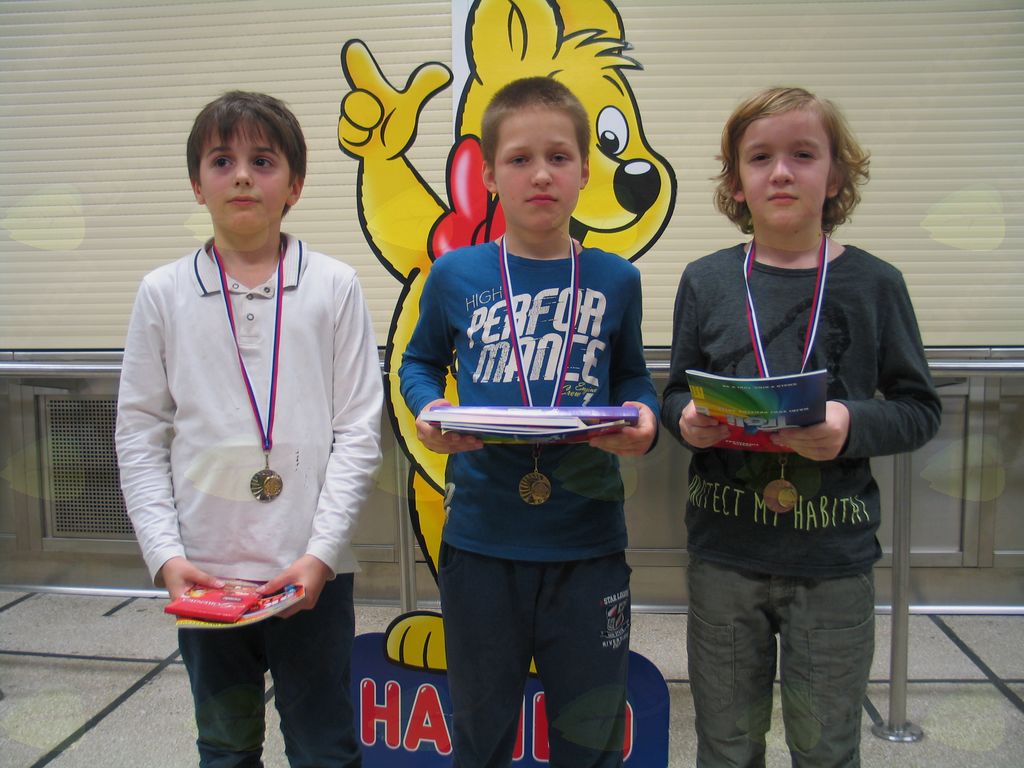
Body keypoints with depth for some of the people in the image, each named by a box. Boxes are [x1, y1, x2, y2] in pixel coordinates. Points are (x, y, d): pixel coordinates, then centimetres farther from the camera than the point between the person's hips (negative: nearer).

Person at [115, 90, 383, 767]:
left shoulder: (334, 287, -2)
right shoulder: (164, 293, 3)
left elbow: (359, 430, -4)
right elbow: (140, 434, 4)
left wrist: (322, 551, -12)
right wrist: (165, 553, -6)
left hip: (311, 569, -1)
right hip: (202, 569, 2)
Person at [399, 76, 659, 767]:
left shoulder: (616, 280, 0)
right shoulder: (455, 276, -3)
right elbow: (420, 361, 12)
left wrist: (643, 420, -10)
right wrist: (428, 410, -9)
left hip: (588, 538, 1)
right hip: (481, 535, 0)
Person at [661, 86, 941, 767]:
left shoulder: (874, 283, -2)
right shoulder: (706, 281, 1)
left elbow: (920, 409, 1)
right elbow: (676, 395, 9)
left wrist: (854, 425, -18)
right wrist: (687, 420, -13)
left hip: (834, 558, -1)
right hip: (725, 551, 1)